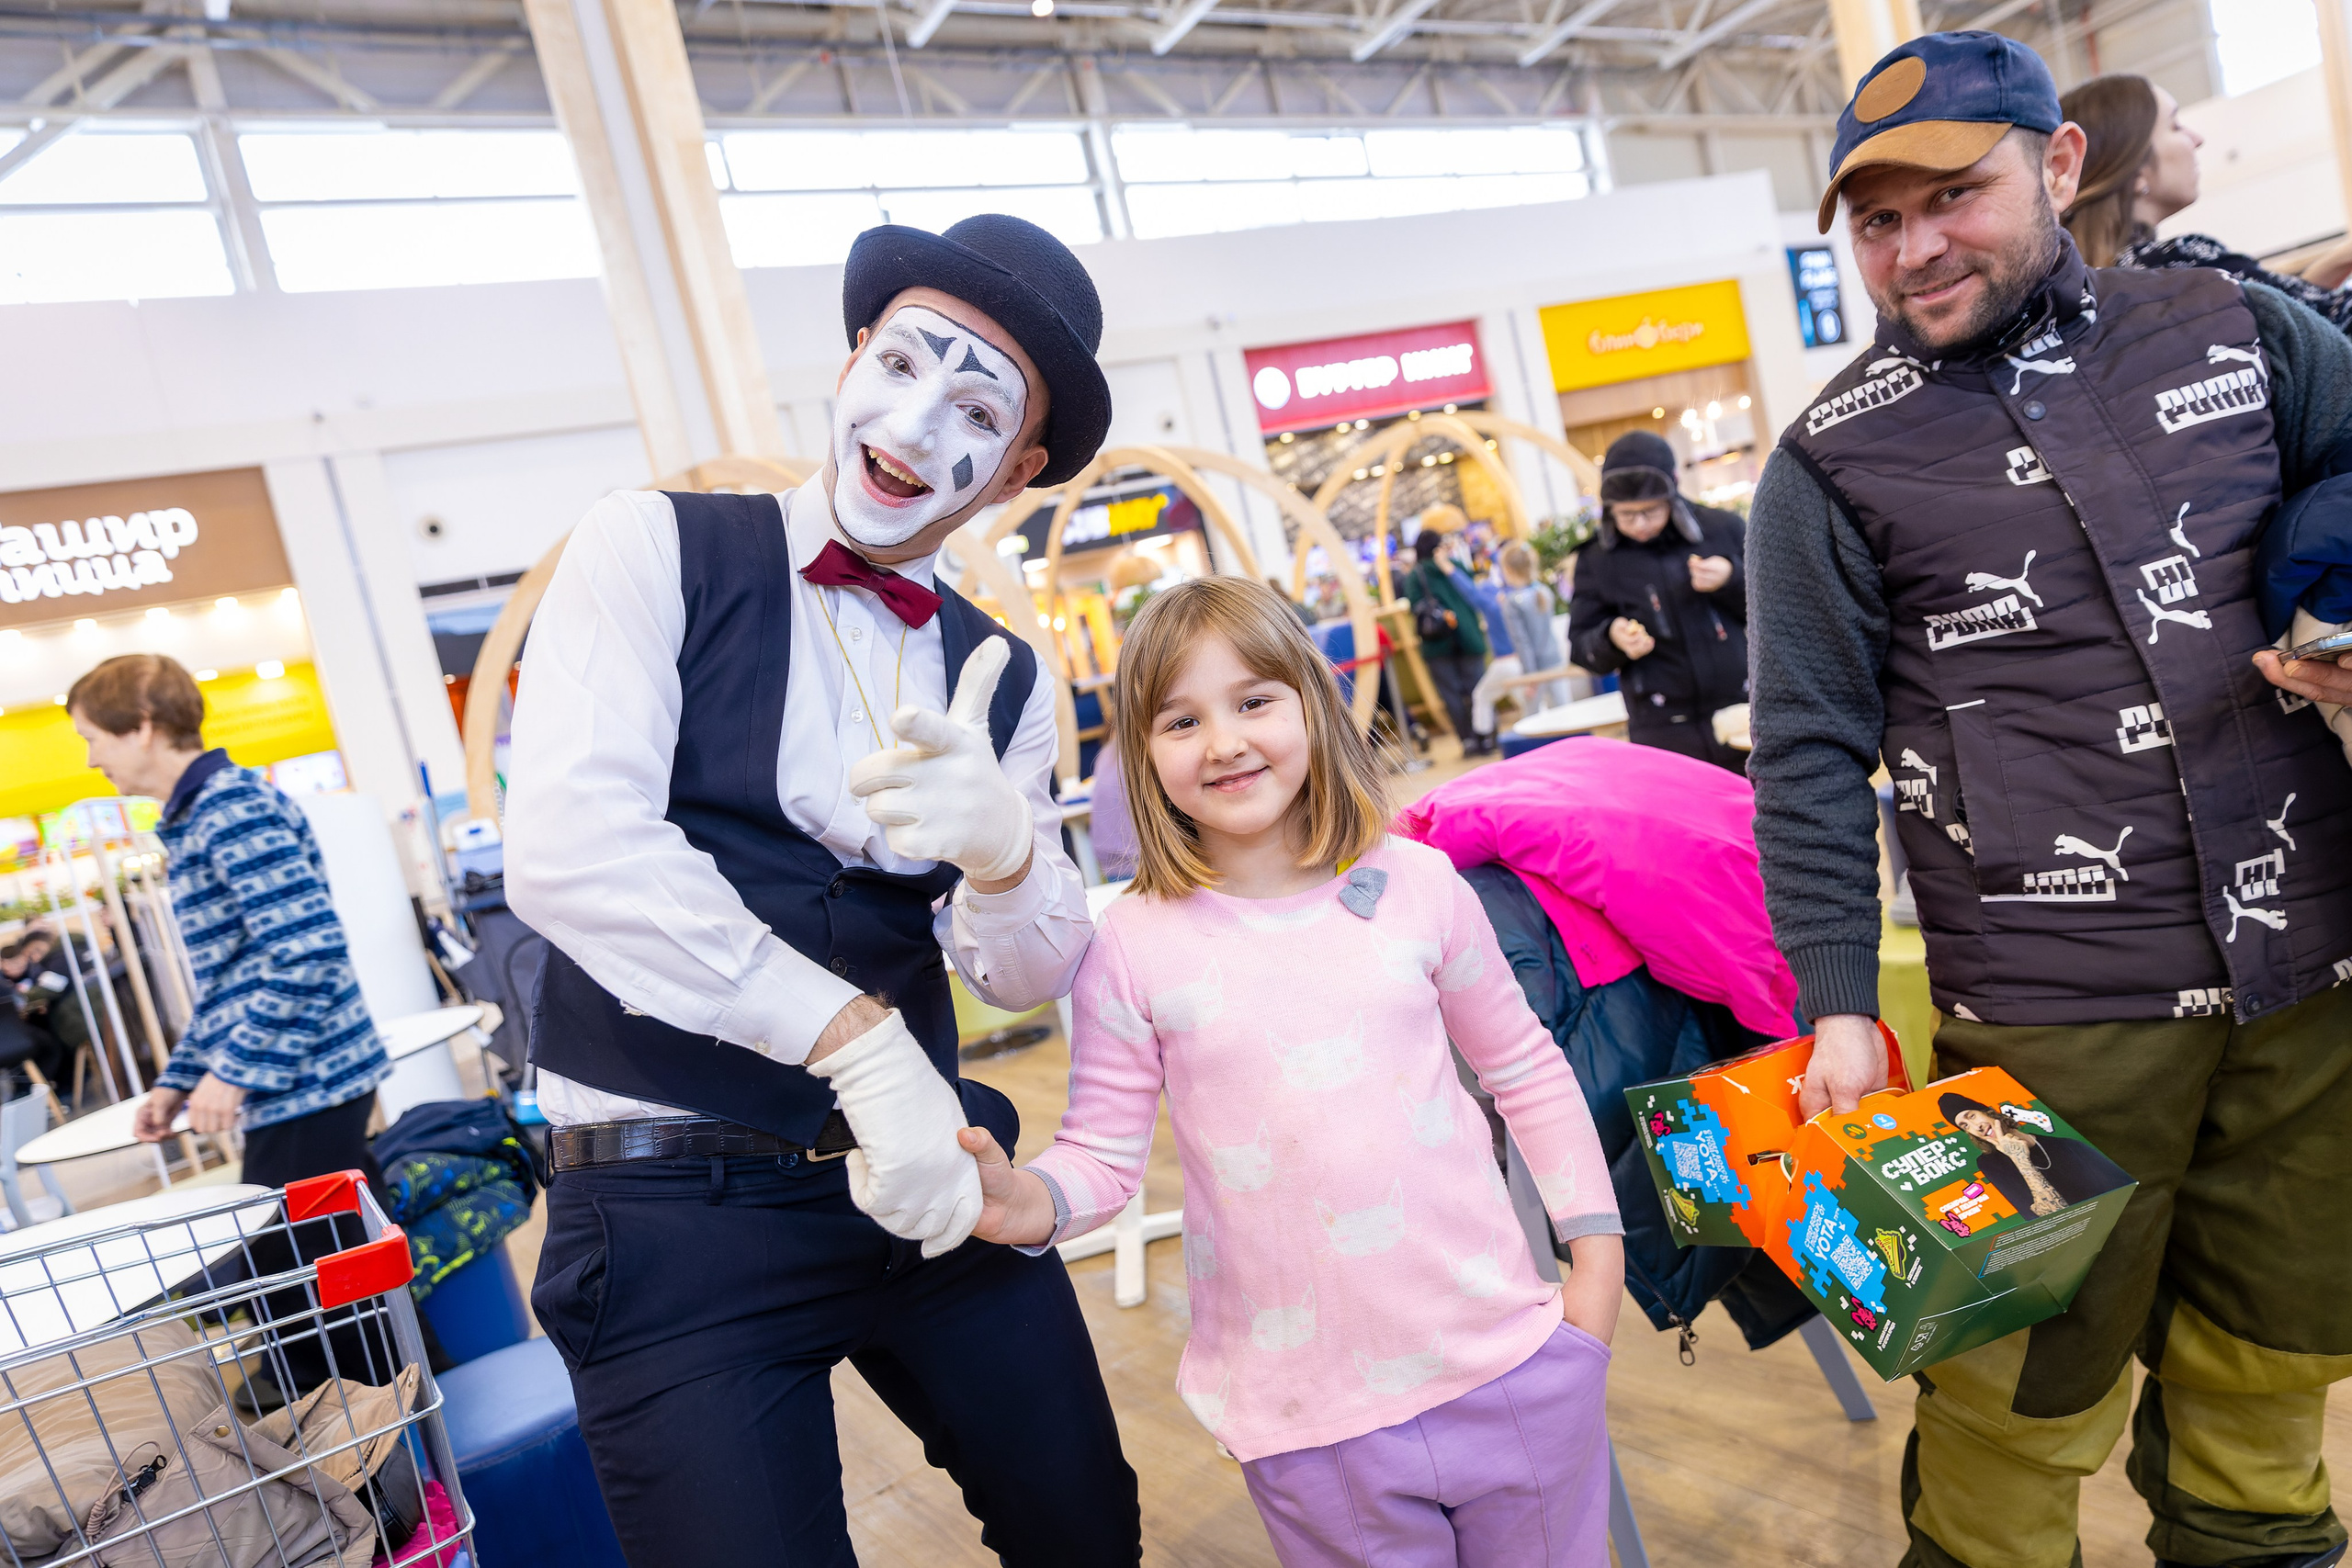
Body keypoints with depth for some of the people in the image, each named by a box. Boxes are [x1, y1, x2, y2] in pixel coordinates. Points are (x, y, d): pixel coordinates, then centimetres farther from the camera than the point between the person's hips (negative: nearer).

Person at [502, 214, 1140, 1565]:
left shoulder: (1007, 681, 8)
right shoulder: (658, 550, -5)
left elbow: (1031, 975, -1)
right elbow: (566, 848, -19)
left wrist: (1001, 843, -24)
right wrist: (858, 1035, -20)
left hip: (931, 1172, 5)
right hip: (679, 1211, -4)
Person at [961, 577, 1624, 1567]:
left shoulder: (1416, 885, -2)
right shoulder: (1133, 948, -7)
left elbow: (1528, 1071, 10)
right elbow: (1102, 1152, -2)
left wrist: (1597, 1246, 6)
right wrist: (1030, 1200, -23)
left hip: (1510, 1370, 2)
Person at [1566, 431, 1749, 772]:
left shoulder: (1723, 528, 1)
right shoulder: (1597, 560, 2)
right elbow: (1580, 648, 5)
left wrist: (1732, 580, -12)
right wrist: (1611, 639, -16)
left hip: (1743, 718, 1)